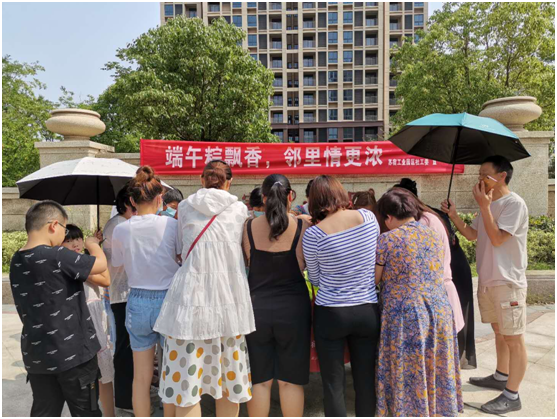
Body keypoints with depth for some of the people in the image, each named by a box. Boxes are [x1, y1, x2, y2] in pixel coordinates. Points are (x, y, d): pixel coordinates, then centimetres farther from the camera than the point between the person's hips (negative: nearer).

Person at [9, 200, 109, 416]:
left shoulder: (16, 261, 4)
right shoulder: (56, 256, -23)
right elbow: (101, 264, -15)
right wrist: (92, 243, 3)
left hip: (37, 355, 7)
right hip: (72, 352, -7)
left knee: (44, 412, 16)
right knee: (86, 412, 10)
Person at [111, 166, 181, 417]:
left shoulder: (121, 230, -4)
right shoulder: (171, 224, -11)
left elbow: (118, 267, 7)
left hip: (137, 303, 2)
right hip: (168, 300, -2)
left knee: (141, 377, 15)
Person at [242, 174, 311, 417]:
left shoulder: (249, 227, -5)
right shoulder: (302, 228, -10)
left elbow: (247, 264, 7)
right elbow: (306, 265, 1)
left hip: (257, 308, 1)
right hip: (293, 308, -1)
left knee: (260, 379, 14)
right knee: (291, 380, 13)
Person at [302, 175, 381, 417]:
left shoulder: (313, 234, -13)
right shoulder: (368, 217, -4)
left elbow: (314, 279, 0)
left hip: (330, 314, -3)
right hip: (368, 311, 3)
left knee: (333, 385, 10)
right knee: (366, 381, 16)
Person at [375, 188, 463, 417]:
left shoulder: (386, 240, -12)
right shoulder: (434, 235, 5)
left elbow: (374, 280, -6)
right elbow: (438, 274, 15)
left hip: (405, 315, -6)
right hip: (438, 310, 6)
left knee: (406, 375, 10)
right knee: (436, 371, 20)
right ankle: (438, 410, 35)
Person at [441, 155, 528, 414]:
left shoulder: (514, 204, -16)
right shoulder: (489, 203, 11)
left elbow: (497, 239, -22)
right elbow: (472, 234, 13)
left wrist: (484, 206, -22)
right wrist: (454, 216, -1)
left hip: (507, 282, -9)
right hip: (487, 280, 9)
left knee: (513, 338, 1)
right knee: (499, 332, 21)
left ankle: (512, 396, 10)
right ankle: (501, 377, 37)